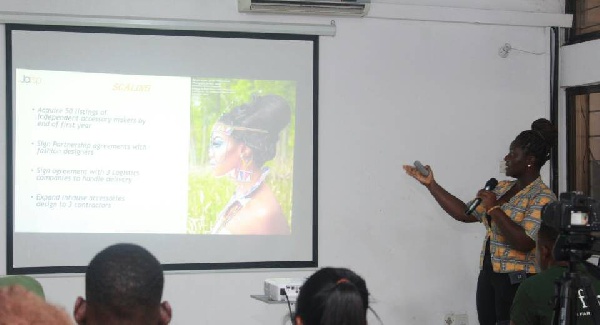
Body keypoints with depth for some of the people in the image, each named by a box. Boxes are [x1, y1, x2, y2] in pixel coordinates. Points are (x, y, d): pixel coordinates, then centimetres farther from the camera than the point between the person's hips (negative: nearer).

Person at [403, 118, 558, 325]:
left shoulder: (542, 198, -12)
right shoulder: (501, 188, 11)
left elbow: (524, 242, -23)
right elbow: (464, 213, 11)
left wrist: (494, 208, -19)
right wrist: (431, 184, 9)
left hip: (518, 283, -7)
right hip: (488, 277, 7)